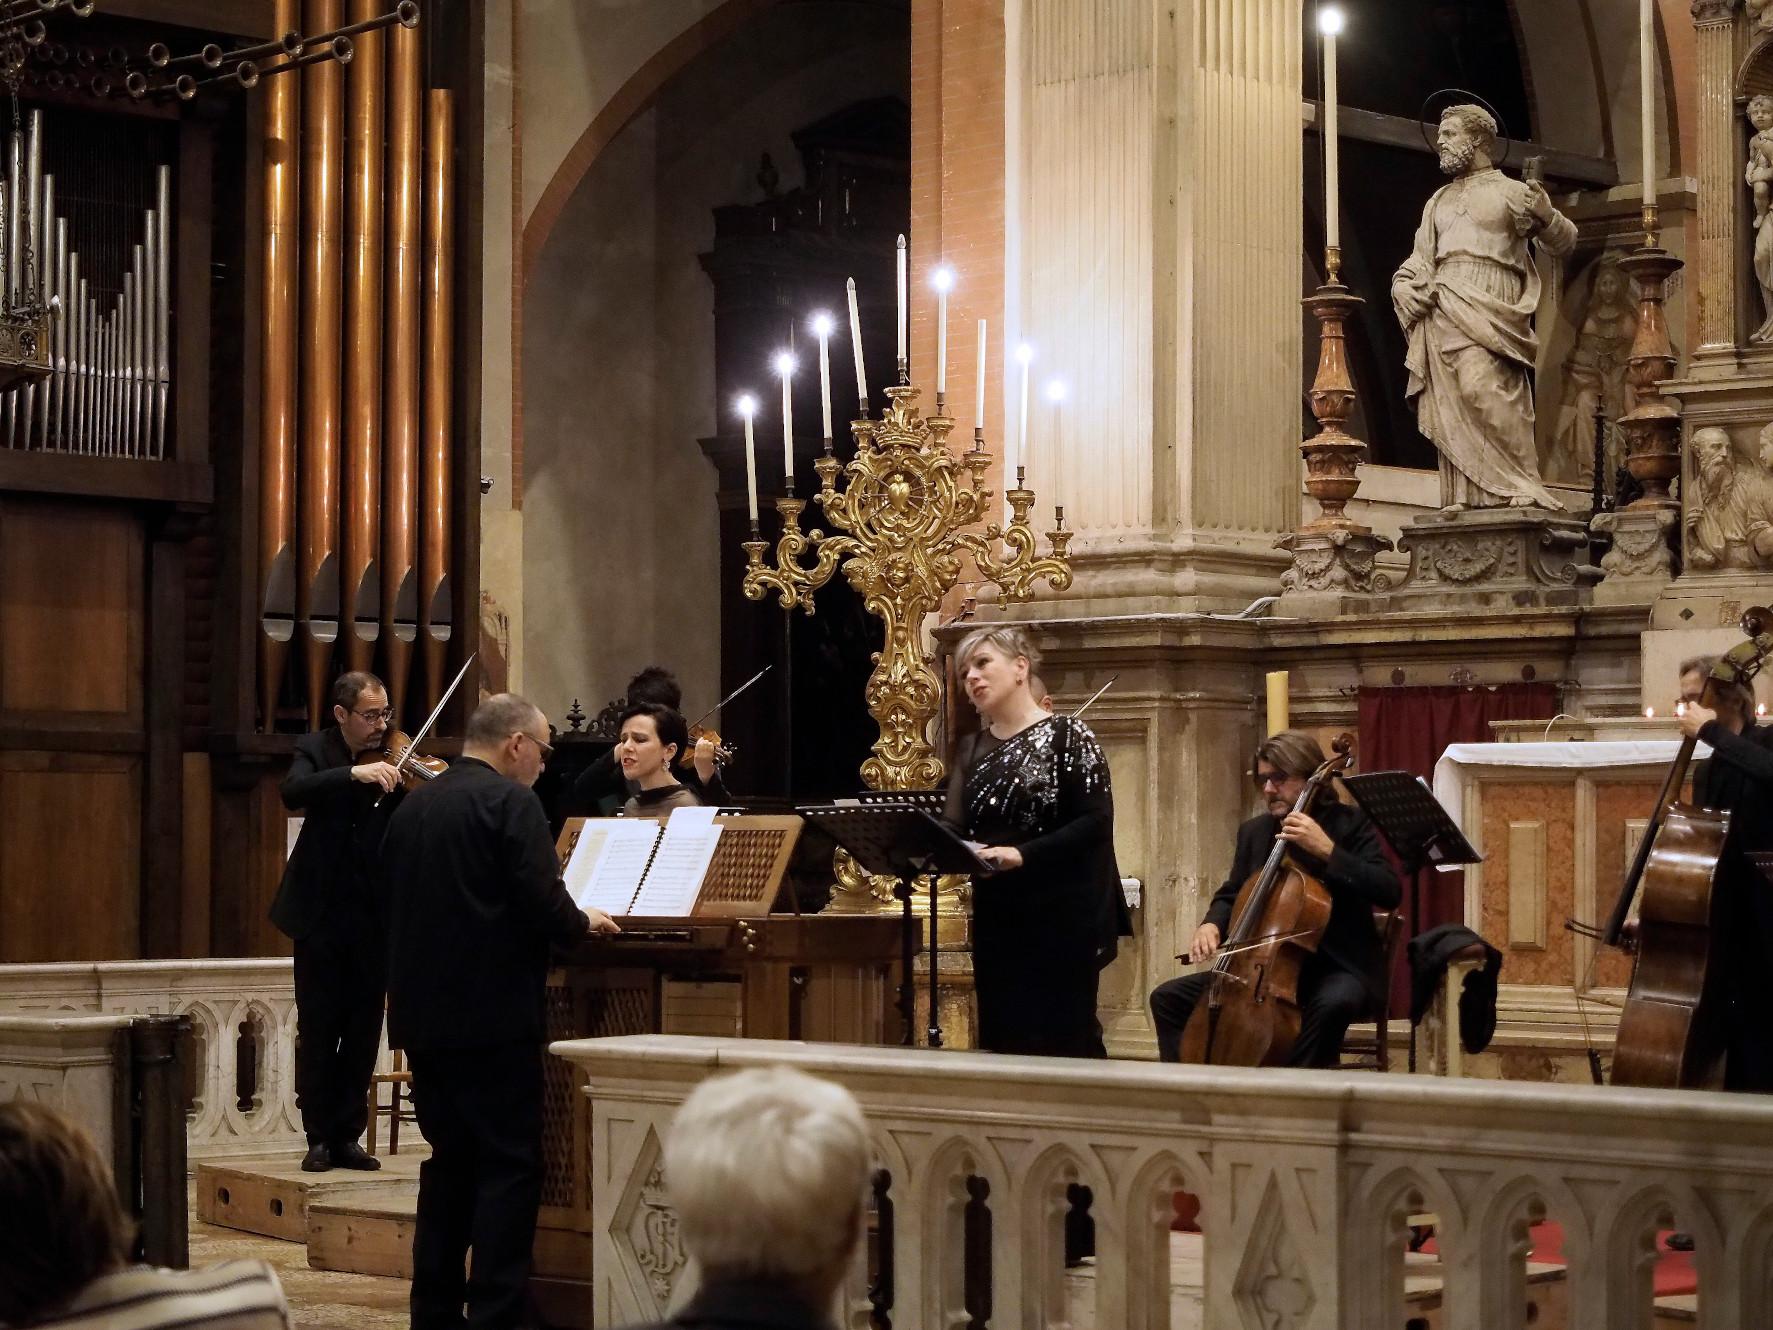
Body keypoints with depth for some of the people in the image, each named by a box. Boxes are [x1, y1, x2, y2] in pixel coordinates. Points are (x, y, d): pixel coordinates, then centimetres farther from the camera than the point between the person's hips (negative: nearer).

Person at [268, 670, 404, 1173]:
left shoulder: (397, 762, 0)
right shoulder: (316, 751, -1)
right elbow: (292, 792, -22)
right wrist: (354, 773, -34)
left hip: (373, 919, 1)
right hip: (321, 915, -1)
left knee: (363, 1033, 6)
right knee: (318, 1032, 3)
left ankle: (347, 1136, 15)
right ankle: (319, 1138, 11)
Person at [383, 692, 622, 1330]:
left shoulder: (411, 806, 11)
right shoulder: (510, 801, -10)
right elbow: (543, 906, -19)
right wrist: (583, 922, 3)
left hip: (423, 1013, 7)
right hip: (492, 1016, -7)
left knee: (450, 1161, 15)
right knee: (508, 1168, -1)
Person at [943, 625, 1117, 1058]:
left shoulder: (1065, 735, -5)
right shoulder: (972, 750, 13)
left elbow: (1096, 822, -14)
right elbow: (955, 830, 4)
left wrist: (1023, 855, -23)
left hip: (1062, 919, -6)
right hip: (995, 920, 6)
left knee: (1066, 1041, -3)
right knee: (1003, 1045, 6)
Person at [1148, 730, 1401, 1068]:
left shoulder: (1350, 824, -7)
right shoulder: (1253, 832, 9)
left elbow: (1389, 894, -19)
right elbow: (1231, 896, 21)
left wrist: (1327, 850, -27)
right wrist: (1212, 924, -3)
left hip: (1338, 967, -6)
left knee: (1332, 1002, -40)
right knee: (1168, 998, -4)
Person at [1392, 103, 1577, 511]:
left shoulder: (1509, 192, 9)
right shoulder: (1440, 201, 26)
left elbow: (1563, 242, 3)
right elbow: (1419, 261, 27)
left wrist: (1545, 214, -18)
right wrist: (1406, 287, 5)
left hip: (1487, 308, -6)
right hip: (1442, 311, 6)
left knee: (1480, 386, -25)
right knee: (1450, 407, -5)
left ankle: (1524, 486, -25)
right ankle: (1464, 498, -8)